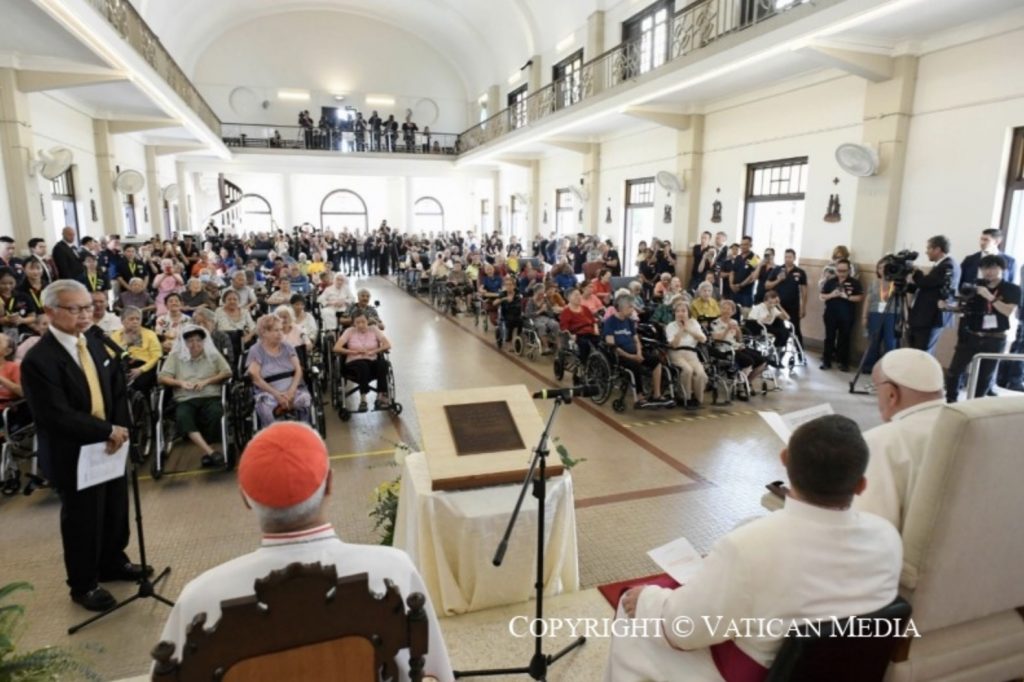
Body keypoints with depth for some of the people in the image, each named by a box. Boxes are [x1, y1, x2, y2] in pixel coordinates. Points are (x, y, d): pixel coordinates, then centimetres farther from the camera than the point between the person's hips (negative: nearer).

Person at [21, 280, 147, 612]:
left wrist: (118, 430, -8)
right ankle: (83, 584, 32)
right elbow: (58, 417, -24)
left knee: (116, 510, 19)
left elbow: (118, 391, 7)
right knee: (82, 521, 11)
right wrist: (108, 431, -18)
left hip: (110, 446, 7)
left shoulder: (95, 344, 4)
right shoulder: (38, 360, -20)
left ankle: (112, 562, 43)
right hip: (74, 455, -7)